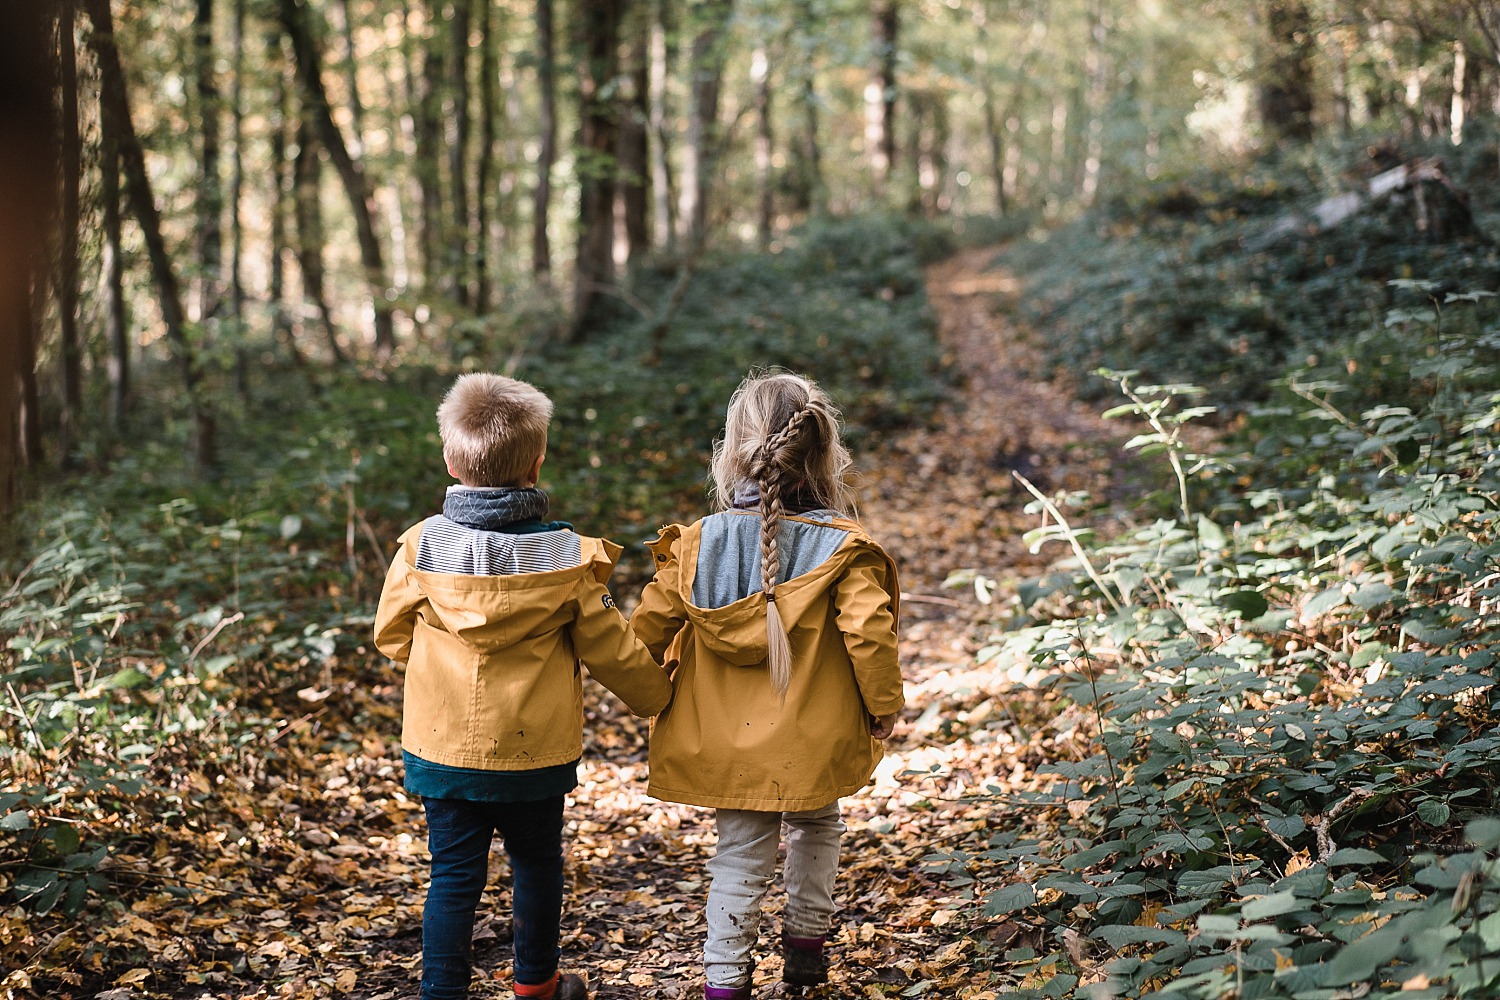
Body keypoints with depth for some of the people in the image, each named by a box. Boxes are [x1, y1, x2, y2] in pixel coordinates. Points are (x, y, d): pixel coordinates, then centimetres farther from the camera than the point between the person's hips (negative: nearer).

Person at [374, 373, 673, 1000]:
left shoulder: (422, 548, -10)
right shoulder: (566, 557, -13)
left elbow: (391, 635, 3)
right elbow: (612, 650, -5)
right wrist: (656, 695, 15)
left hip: (443, 748, 0)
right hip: (536, 753, 0)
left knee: (454, 877, 8)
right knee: (537, 865, 18)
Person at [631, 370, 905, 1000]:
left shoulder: (696, 546, -5)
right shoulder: (841, 548, -12)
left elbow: (648, 627, 0)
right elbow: (870, 633, -17)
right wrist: (884, 705, -1)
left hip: (726, 744, 1)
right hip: (811, 742, -1)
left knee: (740, 851, 12)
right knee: (816, 826, 25)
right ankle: (805, 943, 36)